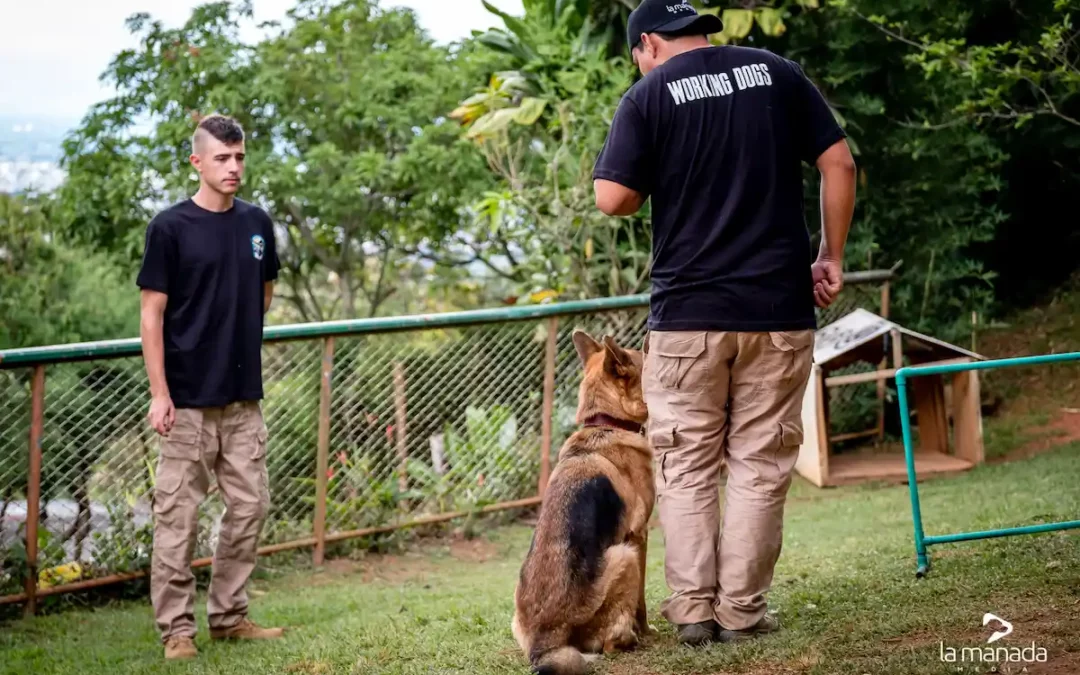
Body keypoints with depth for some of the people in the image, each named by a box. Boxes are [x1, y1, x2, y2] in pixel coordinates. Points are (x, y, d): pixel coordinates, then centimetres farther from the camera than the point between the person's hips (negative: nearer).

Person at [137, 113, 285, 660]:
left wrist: (237, 335, 11)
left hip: (244, 397, 5)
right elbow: (152, 314, -8)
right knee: (178, 514, -1)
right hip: (189, 399, -5)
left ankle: (229, 615, 21)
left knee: (249, 506, 9)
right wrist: (159, 394, -13)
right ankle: (176, 628, 7)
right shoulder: (171, 227, -7)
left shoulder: (257, 224, 8)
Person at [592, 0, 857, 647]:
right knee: (760, 465, 7)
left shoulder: (649, 95, -1)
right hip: (779, 305, 2)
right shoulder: (777, 72, 7)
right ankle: (741, 609, 8)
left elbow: (613, 200, -7)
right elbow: (840, 163, 3)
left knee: (687, 466, 9)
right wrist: (832, 257, 9)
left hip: (687, 311, -1)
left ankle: (693, 607, 7)